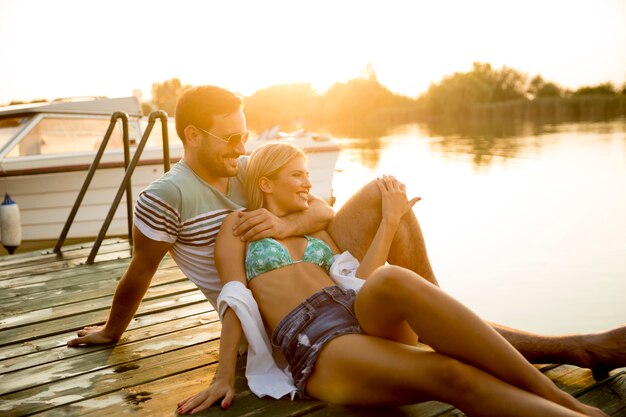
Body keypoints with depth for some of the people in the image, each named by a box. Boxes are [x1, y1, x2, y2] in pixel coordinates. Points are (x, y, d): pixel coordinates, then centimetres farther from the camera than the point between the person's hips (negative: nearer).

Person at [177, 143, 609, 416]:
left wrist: (390, 221, 8)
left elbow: (358, 280, 11)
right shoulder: (240, 224, 16)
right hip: (315, 347, -4)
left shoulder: (317, 230, 29)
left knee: (393, 280, -35)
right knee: (452, 376, -32)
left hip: (365, 315, 4)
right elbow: (235, 298, 3)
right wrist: (225, 377, -7)